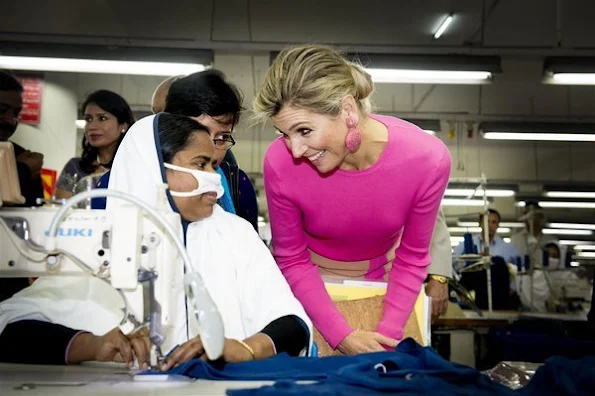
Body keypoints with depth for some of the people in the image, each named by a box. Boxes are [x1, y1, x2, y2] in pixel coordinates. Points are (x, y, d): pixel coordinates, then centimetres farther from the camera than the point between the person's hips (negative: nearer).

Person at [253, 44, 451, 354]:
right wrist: (341, 336, -20)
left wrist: (387, 335, -17)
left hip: (383, 280, 1)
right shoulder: (280, 163, -29)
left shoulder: (428, 159, -29)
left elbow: (412, 257, -12)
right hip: (308, 287, 0)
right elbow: (292, 260, -14)